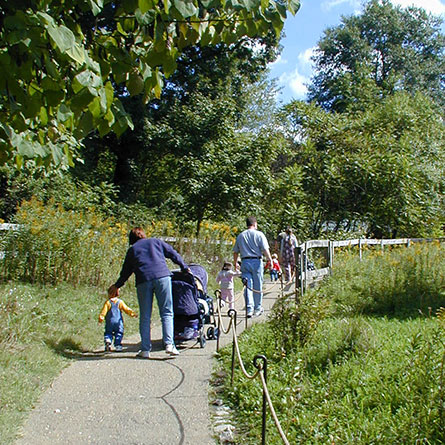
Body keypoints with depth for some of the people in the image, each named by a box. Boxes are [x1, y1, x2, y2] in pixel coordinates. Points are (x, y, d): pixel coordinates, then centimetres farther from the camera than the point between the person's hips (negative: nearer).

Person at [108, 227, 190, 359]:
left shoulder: (131, 250, 21)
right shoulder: (156, 241, 21)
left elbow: (125, 272, 25)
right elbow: (173, 254, 18)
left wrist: (117, 286, 40)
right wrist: (185, 268, 30)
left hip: (143, 281, 1)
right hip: (162, 277, 0)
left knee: (145, 317, 7)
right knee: (167, 312, 3)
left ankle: (145, 350, 6)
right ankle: (169, 344, -10)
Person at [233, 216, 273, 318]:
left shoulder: (240, 236, 11)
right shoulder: (259, 234, -1)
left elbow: (235, 252, 15)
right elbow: (265, 249, -9)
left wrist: (235, 263, 25)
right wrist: (270, 260, -6)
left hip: (245, 262, 3)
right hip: (256, 261, -3)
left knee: (248, 286, 2)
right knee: (257, 286, 7)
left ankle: (249, 309, -6)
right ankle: (258, 309, 15)